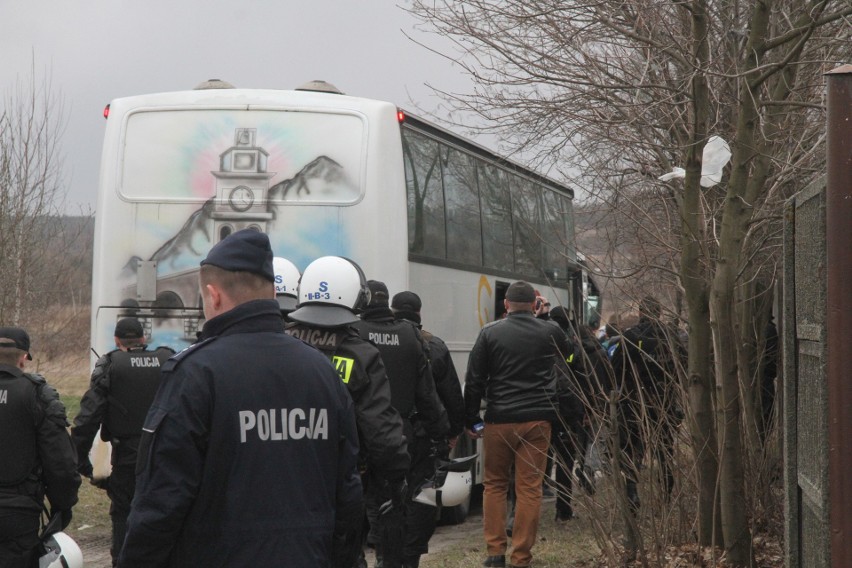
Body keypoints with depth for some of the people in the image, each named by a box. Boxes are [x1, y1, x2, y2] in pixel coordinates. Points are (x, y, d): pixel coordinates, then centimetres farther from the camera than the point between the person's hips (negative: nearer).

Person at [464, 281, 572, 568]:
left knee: (495, 485, 13)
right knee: (529, 488, 2)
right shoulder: (550, 332, 4)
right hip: (537, 420, 0)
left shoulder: (490, 332, 0)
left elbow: (474, 380, 0)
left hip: (499, 420, 0)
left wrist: (471, 419, 6)